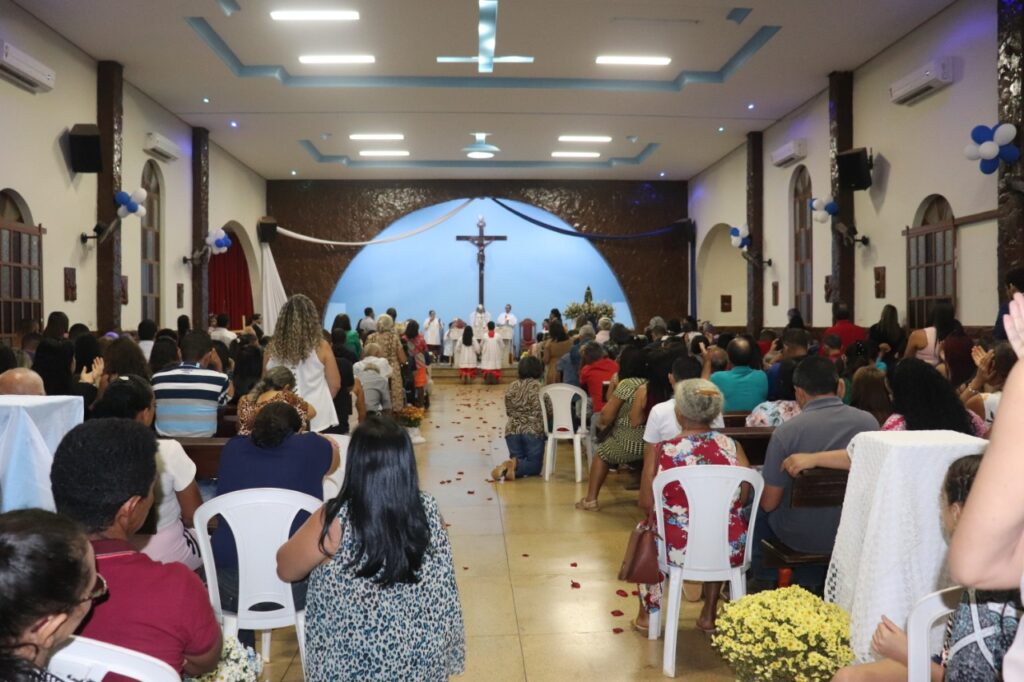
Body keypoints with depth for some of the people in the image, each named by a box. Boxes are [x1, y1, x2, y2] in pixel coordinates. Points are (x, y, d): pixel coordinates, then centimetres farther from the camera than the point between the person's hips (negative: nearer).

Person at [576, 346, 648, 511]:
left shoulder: (626, 384, -10)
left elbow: (607, 417, -6)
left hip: (628, 444, -5)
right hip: (650, 443, 5)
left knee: (601, 453, 21)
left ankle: (590, 500, 20)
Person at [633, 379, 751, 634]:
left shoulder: (662, 450, -14)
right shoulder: (732, 447, -8)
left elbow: (648, 503, -6)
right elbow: (744, 499, 0)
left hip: (678, 548, -2)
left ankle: (648, 613, 40)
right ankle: (709, 615, 41)